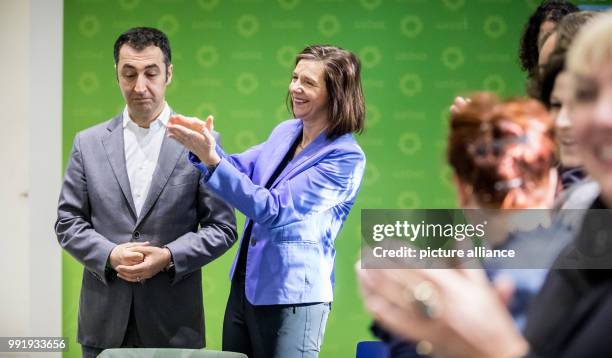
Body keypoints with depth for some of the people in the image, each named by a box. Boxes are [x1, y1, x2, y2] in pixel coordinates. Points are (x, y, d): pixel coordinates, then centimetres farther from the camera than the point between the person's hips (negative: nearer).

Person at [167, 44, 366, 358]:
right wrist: (205, 145, -10)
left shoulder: (346, 158, -17)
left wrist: (211, 159, -26)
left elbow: (273, 209, -22)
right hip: (245, 285, 7)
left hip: (292, 296, -7)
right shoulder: (286, 132, 6)